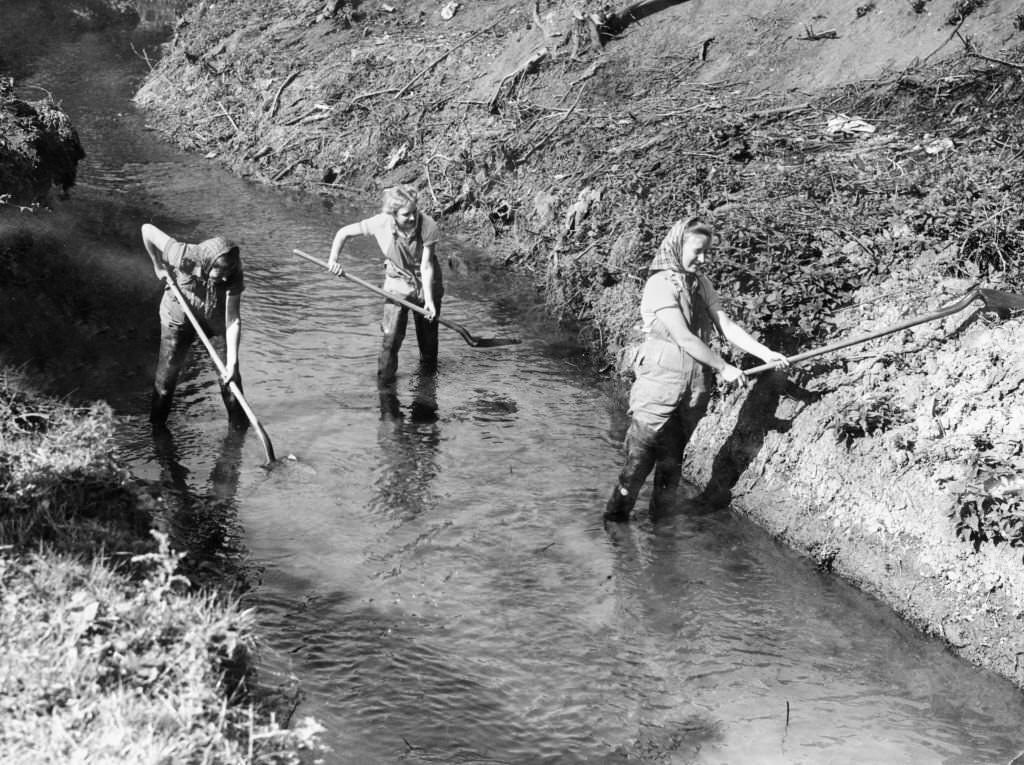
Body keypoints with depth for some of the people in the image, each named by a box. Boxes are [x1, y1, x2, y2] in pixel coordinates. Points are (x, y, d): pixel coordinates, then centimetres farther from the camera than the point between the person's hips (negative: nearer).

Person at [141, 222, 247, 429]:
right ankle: (156, 424, 23)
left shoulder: (233, 277, -31)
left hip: (216, 320, 1)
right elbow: (147, 229, -22)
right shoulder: (183, 257, -35)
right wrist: (158, 265, -10)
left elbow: (233, 320, -33)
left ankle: (238, 421, 20)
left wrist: (232, 361, -41)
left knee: (230, 376, 0)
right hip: (178, 318, 0)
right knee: (166, 373, 3)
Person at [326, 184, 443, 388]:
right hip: (397, 283, 0)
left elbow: (426, 266, -24)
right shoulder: (381, 224, -23)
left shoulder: (428, 226, -27)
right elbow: (344, 232, -10)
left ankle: (428, 369, 40)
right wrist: (333, 259, -21)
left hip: (426, 283, 0)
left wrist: (429, 300, -29)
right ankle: (384, 377, 8)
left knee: (428, 331, 12)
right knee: (392, 334, -11)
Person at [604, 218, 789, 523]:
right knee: (640, 460, -6)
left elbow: (726, 325, 7)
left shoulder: (701, 283, 11)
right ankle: (615, 517, 2)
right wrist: (724, 368, -11)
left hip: (694, 387, 6)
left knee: (672, 461, 10)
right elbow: (684, 338, -16)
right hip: (660, 383, -6)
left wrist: (766, 354, -4)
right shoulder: (661, 284, -12)